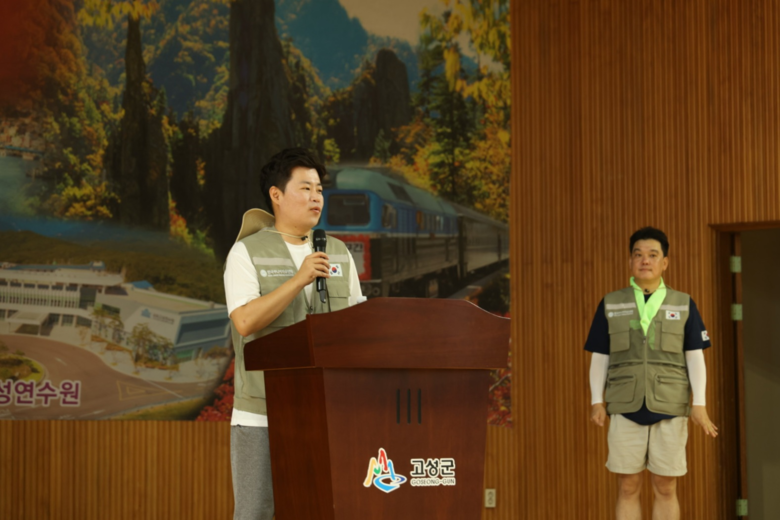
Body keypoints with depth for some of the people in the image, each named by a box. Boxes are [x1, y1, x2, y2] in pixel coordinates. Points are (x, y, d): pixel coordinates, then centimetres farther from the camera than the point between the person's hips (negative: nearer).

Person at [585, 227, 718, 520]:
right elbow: (599, 358, 7)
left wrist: (700, 405, -6)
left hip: (670, 410, 0)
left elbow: (695, 357, 3)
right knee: (628, 488, 2)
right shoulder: (610, 305, 7)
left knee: (666, 489, 3)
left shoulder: (684, 305, 6)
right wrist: (597, 402, -3)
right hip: (625, 409, 0)